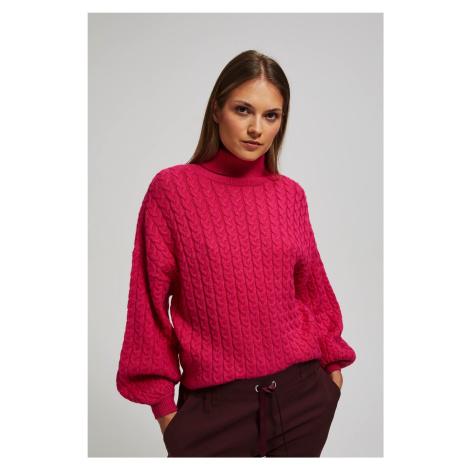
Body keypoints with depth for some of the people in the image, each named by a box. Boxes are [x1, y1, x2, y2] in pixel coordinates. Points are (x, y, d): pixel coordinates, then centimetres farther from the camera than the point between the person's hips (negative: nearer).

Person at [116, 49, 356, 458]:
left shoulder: (290, 194, 3)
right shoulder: (171, 188, -6)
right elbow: (151, 298, -3)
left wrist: (332, 361, 14)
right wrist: (161, 401, -1)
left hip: (303, 391, 3)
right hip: (214, 404, -2)